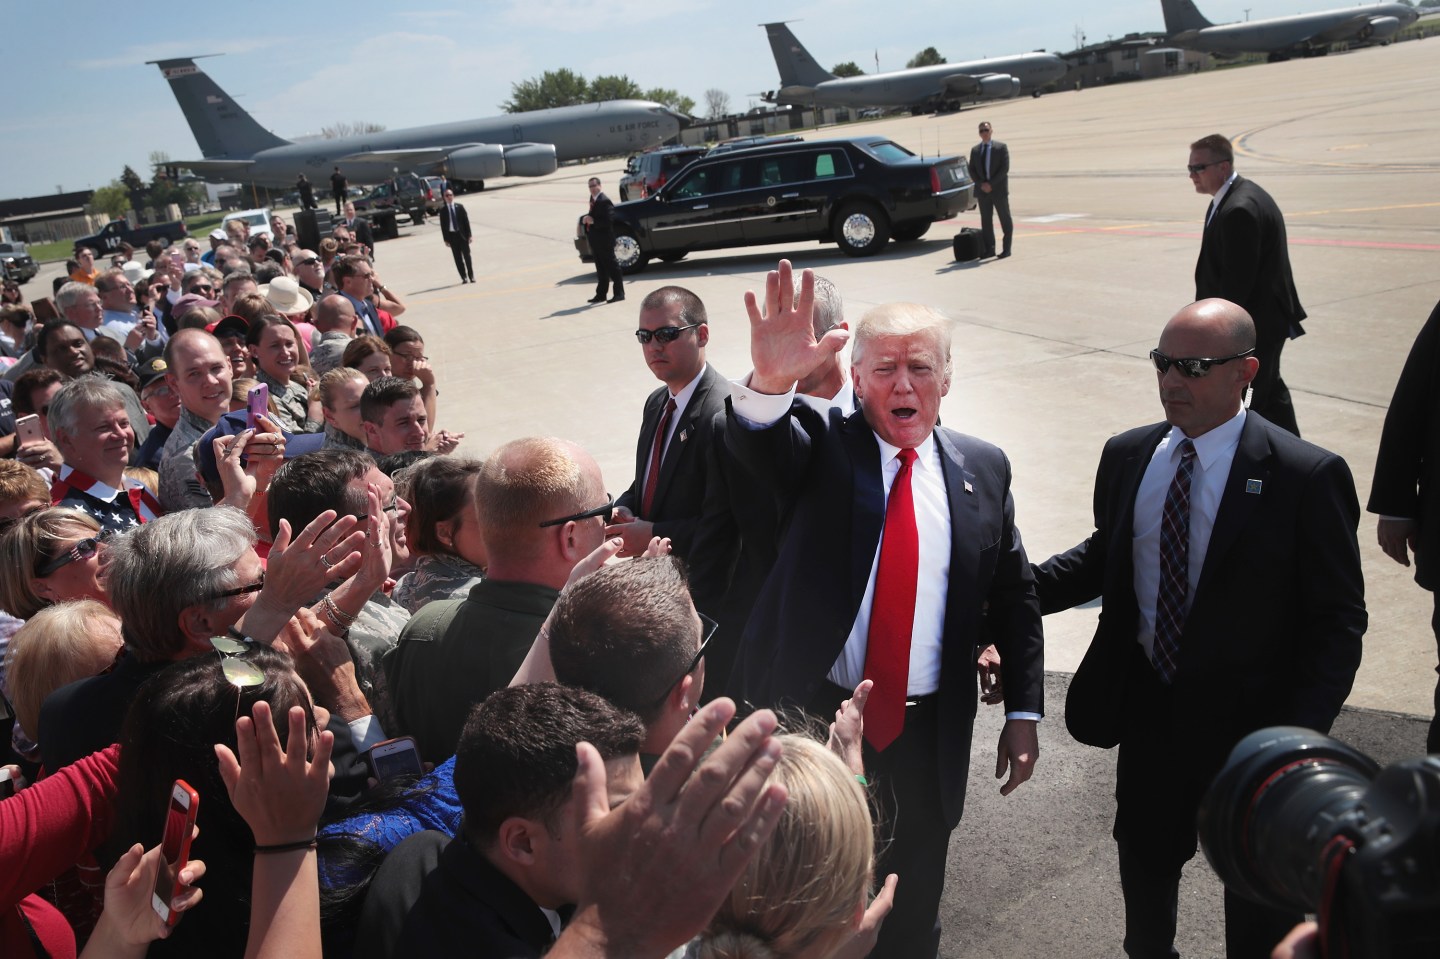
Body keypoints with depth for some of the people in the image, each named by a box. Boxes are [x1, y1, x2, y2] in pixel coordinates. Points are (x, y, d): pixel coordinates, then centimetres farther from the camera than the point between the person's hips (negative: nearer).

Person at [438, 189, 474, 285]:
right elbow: (443, 225, 2)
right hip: (451, 235, 0)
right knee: (458, 258, 1)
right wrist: (445, 239, -3)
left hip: (462, 234, 0)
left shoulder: (459, 207, 4)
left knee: (467, 256, 2)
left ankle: (471, 276, 9)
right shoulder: (443, 210, 2)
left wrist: (469, 235, -2)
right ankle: (464, 277, 5)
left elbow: (466, 221, 3)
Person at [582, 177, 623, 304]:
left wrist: (593, 221, -24)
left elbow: (608, 220, -22)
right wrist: (585, 219, -1)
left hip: (604, 240, -9)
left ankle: (619, 293, 1)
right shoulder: (593, 199, 14)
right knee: (601, 269, 13)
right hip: (596, 241, 9)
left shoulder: (604, 201, -15)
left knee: (612, 267, -3)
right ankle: (601, 294, 19)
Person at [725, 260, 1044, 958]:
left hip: (925, 737, 2)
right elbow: (754, 442, -29)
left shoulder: (983, 469, 2)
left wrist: (1023, 712, 6)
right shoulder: (821, 445, -6)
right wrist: (770, 380, -51)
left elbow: (1014, 598, 9)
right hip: (809, 718, -2)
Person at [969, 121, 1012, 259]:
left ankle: (1006, 249, 4)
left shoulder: (1001, 147, -1)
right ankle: (989, 249, 8)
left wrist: (991, 184, -15)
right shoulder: (975, 150, 11)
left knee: (1005, 219, 0)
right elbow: (972, 170, 9)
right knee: (986, 220, 4)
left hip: (999, 189, -4)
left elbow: (1005, 168, -8)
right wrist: (981, 184, -7)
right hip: (982, 190, 4)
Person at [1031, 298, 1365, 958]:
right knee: (1144, 859, 24)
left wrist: (1295, 734, -21)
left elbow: (1338, 621, -13)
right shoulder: (1126, 457, -2)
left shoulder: (1307, 477, -16)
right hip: (1148, 711, 4)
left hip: (1247, 724, -4)